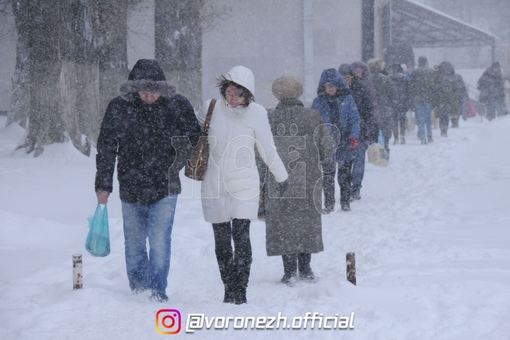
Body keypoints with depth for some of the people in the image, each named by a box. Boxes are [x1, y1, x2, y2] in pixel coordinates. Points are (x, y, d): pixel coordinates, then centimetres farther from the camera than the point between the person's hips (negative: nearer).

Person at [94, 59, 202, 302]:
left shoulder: (178, 106, -6)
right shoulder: (119, 108, -6)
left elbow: (194, 137, 9)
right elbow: (106, 148, 1)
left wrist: (177, 164, 2)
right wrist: (103, 185, -1)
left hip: (165, 188, -2)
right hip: (130, 189, 2)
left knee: (160, 242, -10)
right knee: (134, 243, 11)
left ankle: (158, 290, -1)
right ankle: (138, 289, 25)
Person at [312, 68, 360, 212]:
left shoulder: (347, 99, 3)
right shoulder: (318, 102, 4)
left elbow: (354, 118, 4)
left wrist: (354, 136, -7)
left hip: (345, 141, 1)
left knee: (345, 172, 8)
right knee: (327, 174, -3)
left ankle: (345, 201, 18)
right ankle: (329, 204, 3)